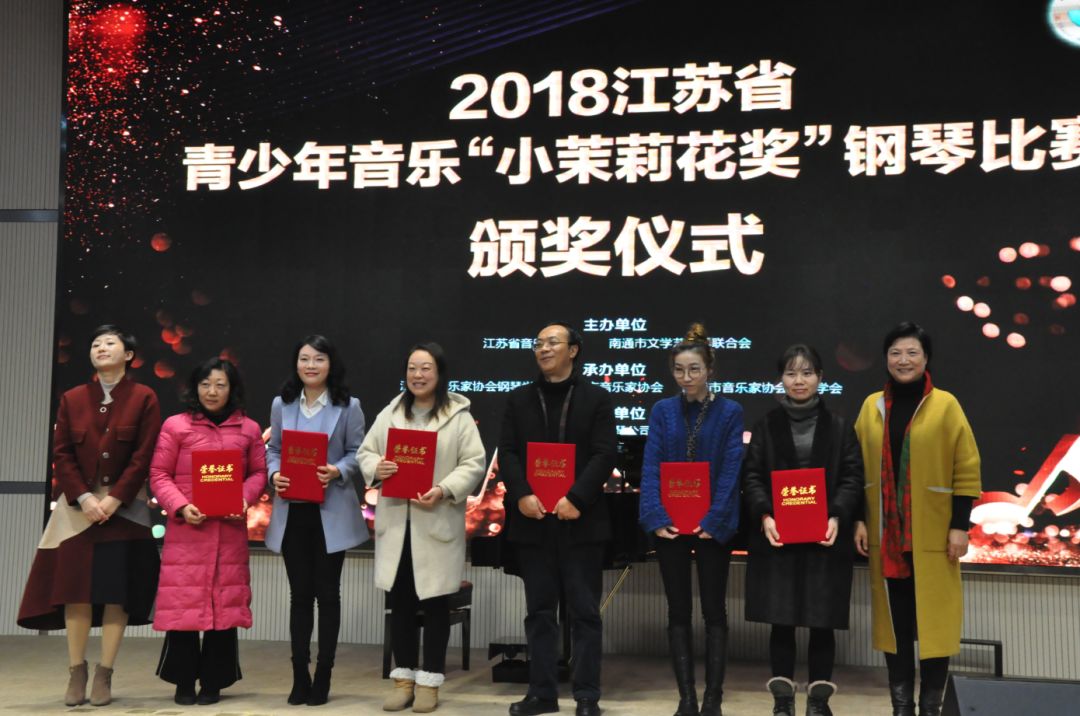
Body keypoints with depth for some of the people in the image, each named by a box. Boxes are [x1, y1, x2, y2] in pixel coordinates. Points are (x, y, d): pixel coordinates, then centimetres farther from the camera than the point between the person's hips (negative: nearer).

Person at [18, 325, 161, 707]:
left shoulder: (144, 398, -1)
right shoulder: (72, 399, 8)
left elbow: (144, 457, -7)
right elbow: (62, 454, 2)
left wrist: (114, 499, -14)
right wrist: (84, 498, -11)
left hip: (123, 507, -2)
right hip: (78, 506, 2)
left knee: (117, 591, -3)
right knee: (75, 589, -1)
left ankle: (104, 675, 5)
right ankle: (76, 672, 8)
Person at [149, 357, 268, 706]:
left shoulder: (248, 429, 9)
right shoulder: (175, 426, 2)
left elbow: (258, 472, 10)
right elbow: (159, 475, 0)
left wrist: (245, 499, -9)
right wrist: (180, 507, -14)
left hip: (230, 531, 2)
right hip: (186, 529, -2)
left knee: (225, 602, 3)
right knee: (183, 601, -2)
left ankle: (213, 681, 13)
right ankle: (184, 681, 11)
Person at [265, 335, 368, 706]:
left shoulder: (348, 407, -1)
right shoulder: (282, 405, 7)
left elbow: (357, 453, -2)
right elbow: (272, 449, 9)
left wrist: (337, 472, -21)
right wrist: (274, 474, -11)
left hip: (331, 512, -2)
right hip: (292, 512, 2)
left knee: (327, 593, 4)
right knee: (299, 594, 8)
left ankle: (323, 675, 13)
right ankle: (300, 675, 15)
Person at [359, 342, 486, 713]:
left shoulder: (459, 415, -3)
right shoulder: (390, 413, 9)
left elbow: (474, 463, -7)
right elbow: (365, 451, 11)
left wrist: (444, 491, -22)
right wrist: (376, 467, -12)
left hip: (438, 523, -3)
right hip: (395, 521, 4)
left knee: (434, 603, 5)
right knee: (399, 601, 10)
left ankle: (429, 682, 15)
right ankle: (404, 678, 21)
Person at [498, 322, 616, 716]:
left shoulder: (596, 398, 3)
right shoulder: (519, 399, 11)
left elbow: (604, 455, -6)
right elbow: (507, 452, 4)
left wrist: (576, 498, -17)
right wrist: (522, 495, -13)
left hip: (580, 520, -3)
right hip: (533, 519, 3)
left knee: (584, 611, 2)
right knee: (539, 610, 8)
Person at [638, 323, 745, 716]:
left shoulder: (730, 412, -1)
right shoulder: (662, 411, 4)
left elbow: (731, 472, -7)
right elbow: (651, 467, -2)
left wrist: (713, 521, -15)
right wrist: (656, 517, -14)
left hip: (712, 526, -2)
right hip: (670, 524, 2)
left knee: (713, 610, 4)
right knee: (678, 611, 6)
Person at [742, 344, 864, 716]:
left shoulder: (839, 426, 6)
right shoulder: (766, 425, 7)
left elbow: (853, 477, 1)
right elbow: (752, 476, 3)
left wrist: (837, 516, -14)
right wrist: (764, 515, -14)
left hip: (825, 539, 0)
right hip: (777, 538, 0)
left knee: (822, 622, 3)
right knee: (781, 620, 2)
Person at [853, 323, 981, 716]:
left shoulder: (945, 405, -3)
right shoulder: (872, 406, 7)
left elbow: (967, 470, -4)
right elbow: (858, 469, 9)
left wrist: (960, 525, -8)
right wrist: (859, 519, 2)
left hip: (932, 534, -3)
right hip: (886, 532, 3)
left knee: (933, 617, 0)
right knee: (893, 618, 6)